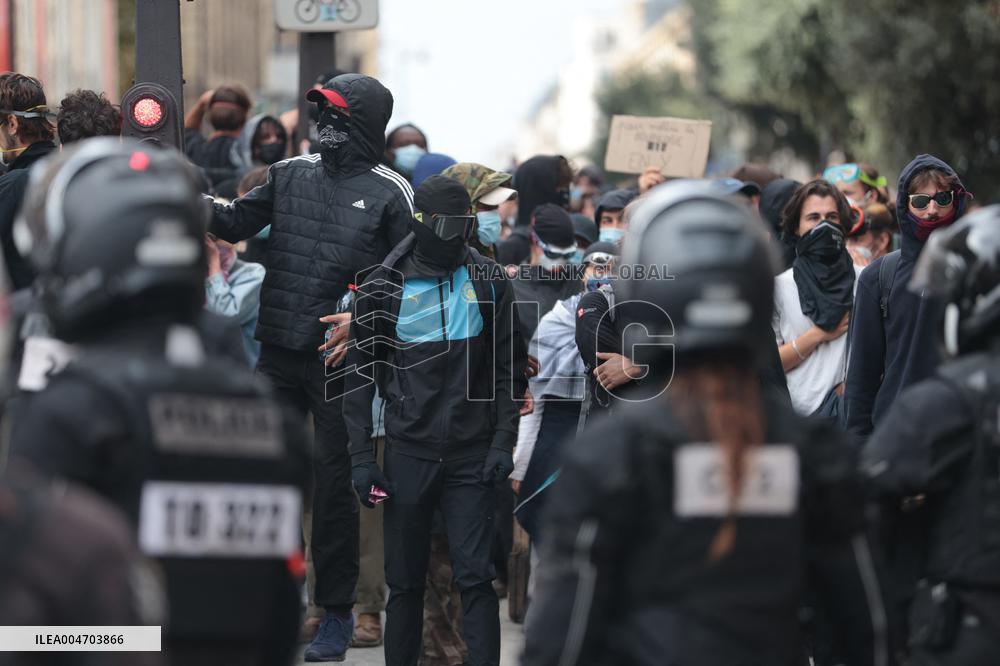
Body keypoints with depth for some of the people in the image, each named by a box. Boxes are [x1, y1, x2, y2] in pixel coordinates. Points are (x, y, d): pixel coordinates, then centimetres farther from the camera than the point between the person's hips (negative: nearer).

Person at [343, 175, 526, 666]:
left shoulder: (489, 284, 4)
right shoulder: (382, 289, 0)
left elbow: (508, 369, 7)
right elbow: (360, 377, 4)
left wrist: (503, 441, -3)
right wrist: (361, 458, -3)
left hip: (472, 458, 0)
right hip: (409, 454, 0)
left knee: (475, 578, -5)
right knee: (405, 583, 7)